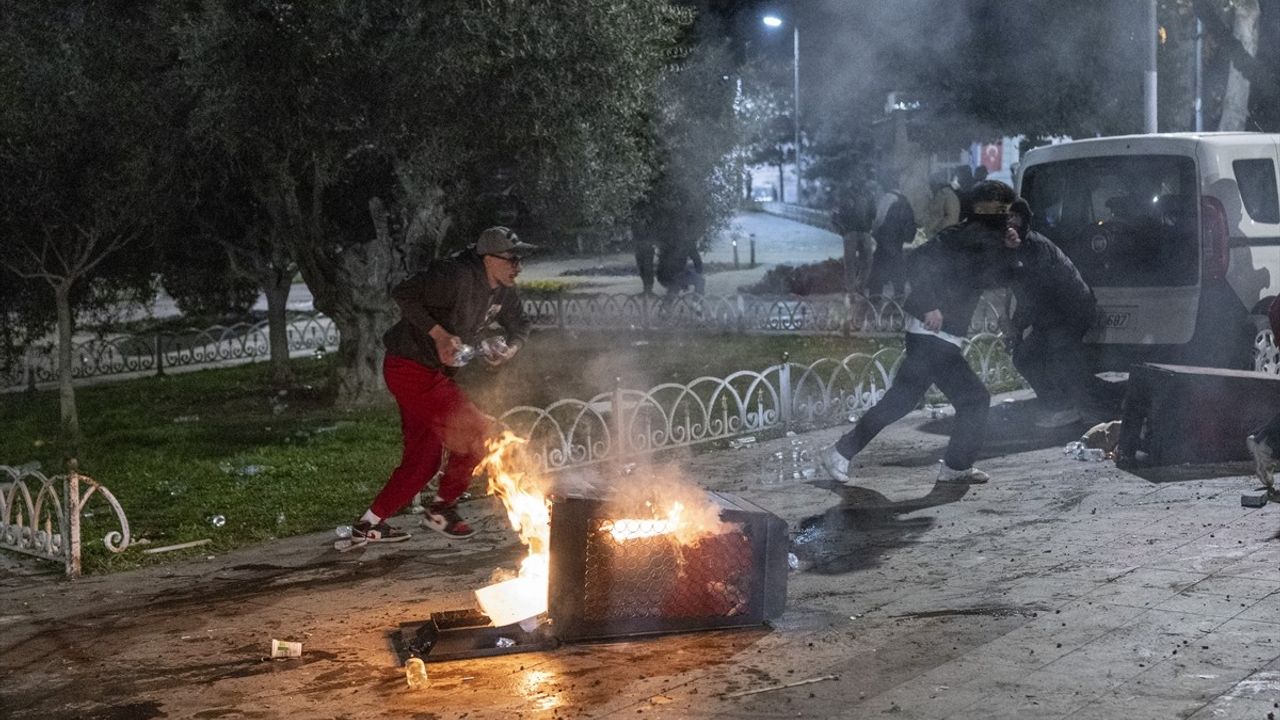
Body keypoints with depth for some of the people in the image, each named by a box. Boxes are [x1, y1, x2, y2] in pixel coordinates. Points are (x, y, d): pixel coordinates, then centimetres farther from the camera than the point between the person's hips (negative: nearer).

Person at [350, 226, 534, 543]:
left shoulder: (503, 292, 5)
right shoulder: (457, 277, -23)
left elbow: (520, 323, 21)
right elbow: (404, 293, -25)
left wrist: (511, 347, -2)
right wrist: (439, 333, -30)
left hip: (434, 373, 10)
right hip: (410, 369, -10)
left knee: (423, 458, 14)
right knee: (479, 431, -11)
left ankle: (369, 524, 22)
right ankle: (441, 509, 5)